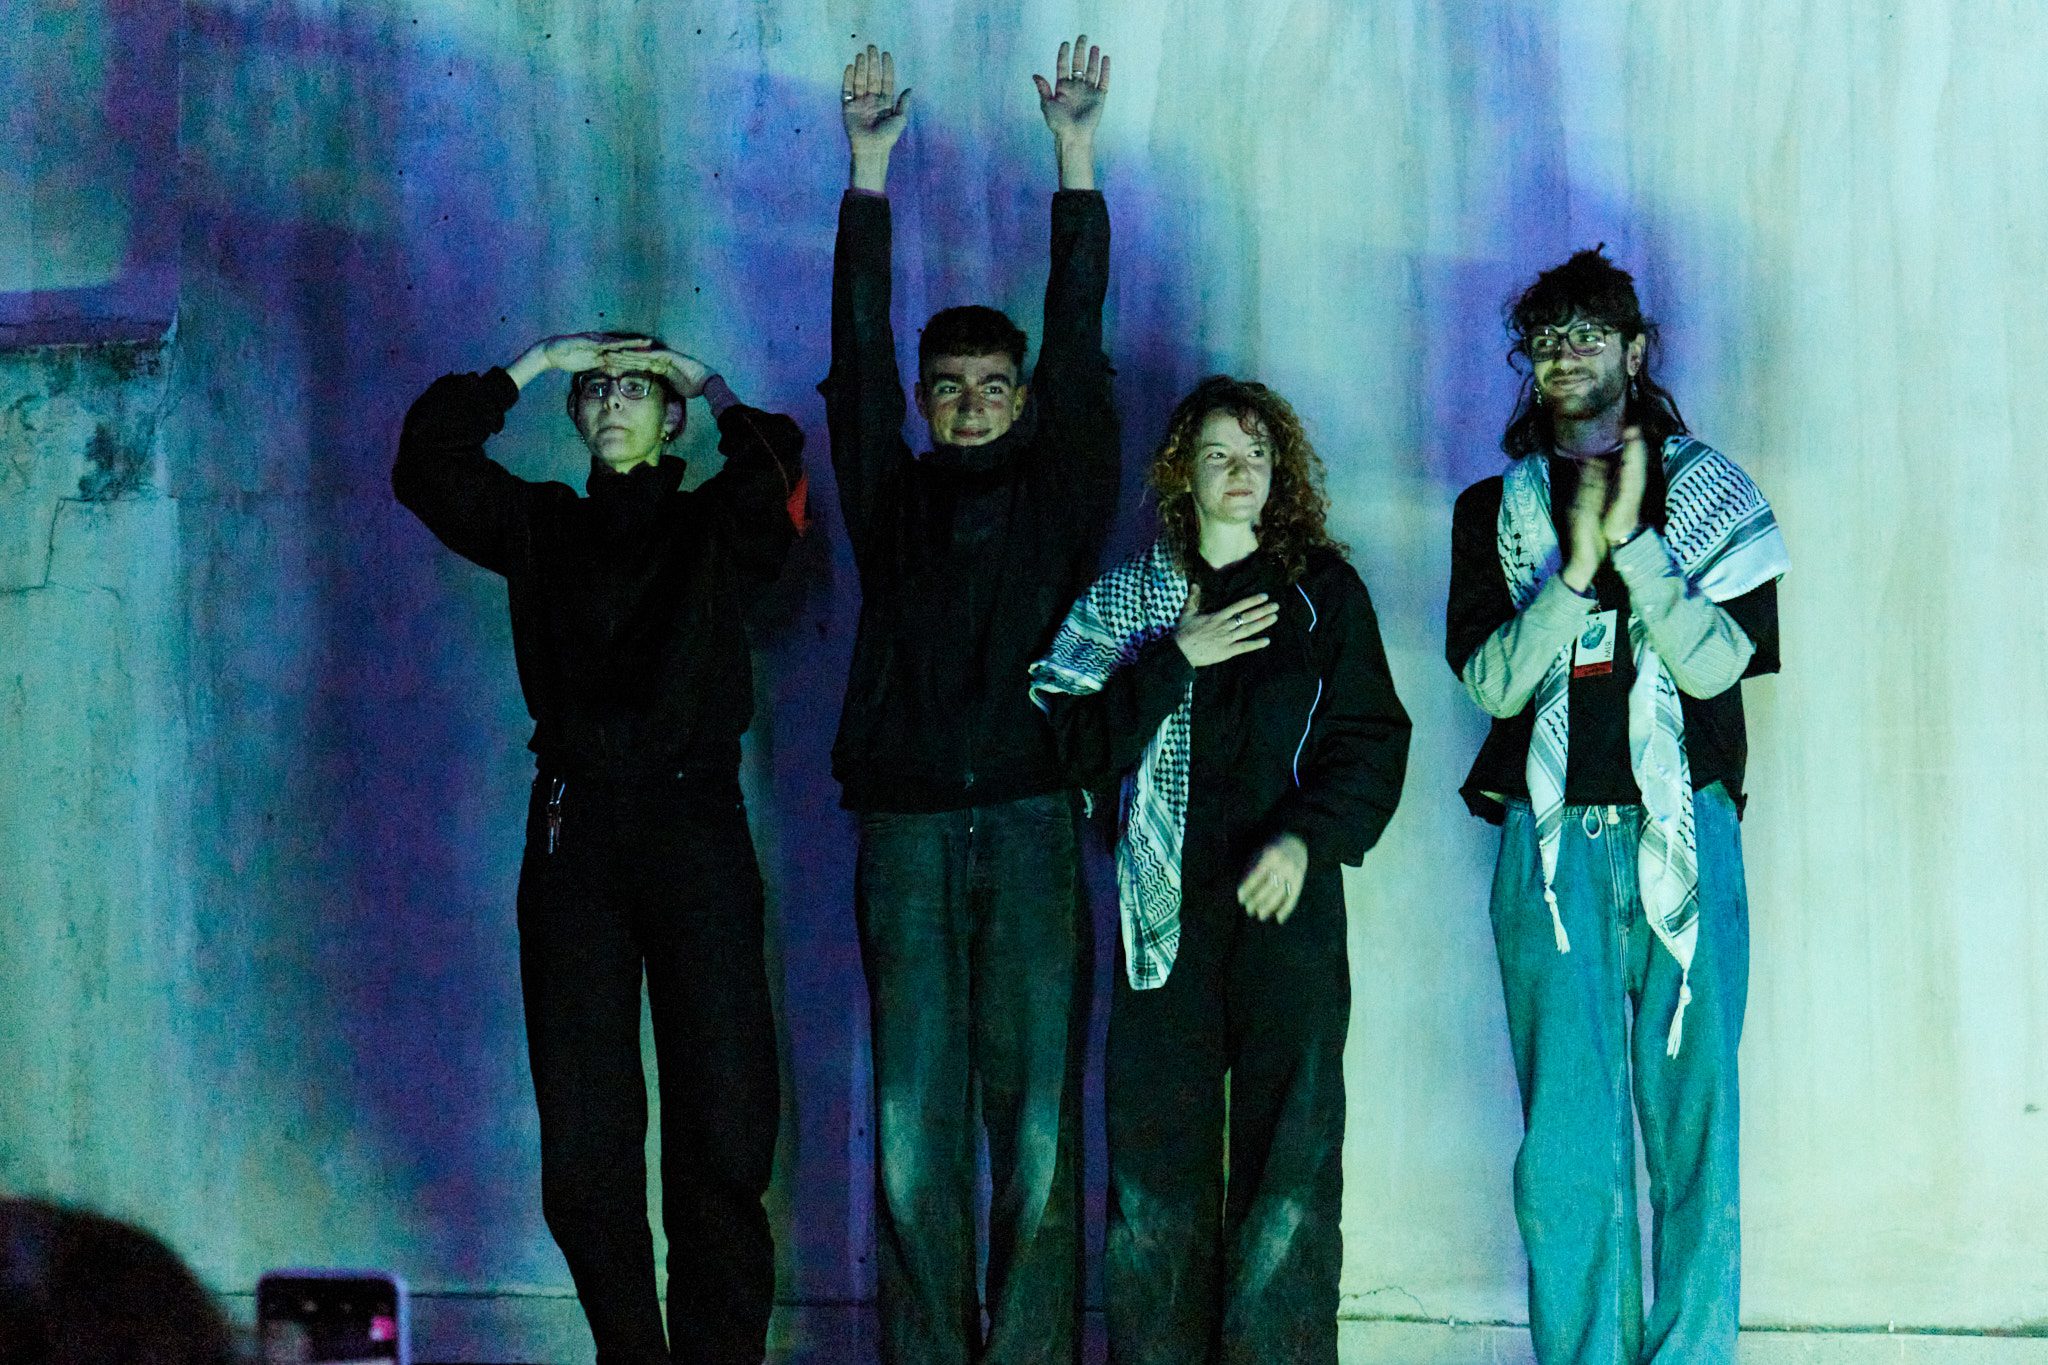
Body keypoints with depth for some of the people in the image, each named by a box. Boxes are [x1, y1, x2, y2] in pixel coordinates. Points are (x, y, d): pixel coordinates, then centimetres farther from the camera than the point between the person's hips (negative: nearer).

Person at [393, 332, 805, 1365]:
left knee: (722, 1125, -7)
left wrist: (706, 383, 3)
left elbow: (777, 478, -10)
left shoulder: (714, 528, 11)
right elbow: (427, 462, 4)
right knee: (583, 1135, 0)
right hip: (574, 834, 2)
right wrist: (531, 364, 6)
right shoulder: (543, 526, 16)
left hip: (694, 829, -2)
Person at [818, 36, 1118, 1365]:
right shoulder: (893, 499, 13)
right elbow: (859, 352, 7)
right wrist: (869, 171, 2)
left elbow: (1081, 348, 4)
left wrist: (1077, 158, -2)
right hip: (908, 831, 1)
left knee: (1036, 1107, -4)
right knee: (913, 1115, -2)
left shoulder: (1061, 494, 11)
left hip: (1032, 823, -1)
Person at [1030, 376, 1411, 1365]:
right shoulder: (1130, 598, 12)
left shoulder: (1323, 589, 10)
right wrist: (1179, 658, -7)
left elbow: (1374, 738, 4)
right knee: (1157, 1162, -2)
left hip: (1288, 901, -1)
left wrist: (1308, 838, -10)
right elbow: (1085, 745, 3)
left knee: (1288, 1161, -6)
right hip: (1168, 906, 1)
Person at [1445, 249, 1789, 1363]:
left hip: (1684, 835, -1)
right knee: (1567, 1132, -2)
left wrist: (1632, 538, -13)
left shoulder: (1708, 494, 9)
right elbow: (1493, 682, -1)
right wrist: (1577, 564, -13)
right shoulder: (1496, 509, 12)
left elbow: (1716, 663, -4)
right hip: (1551, 842, 1)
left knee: (1693, 1115, -2)